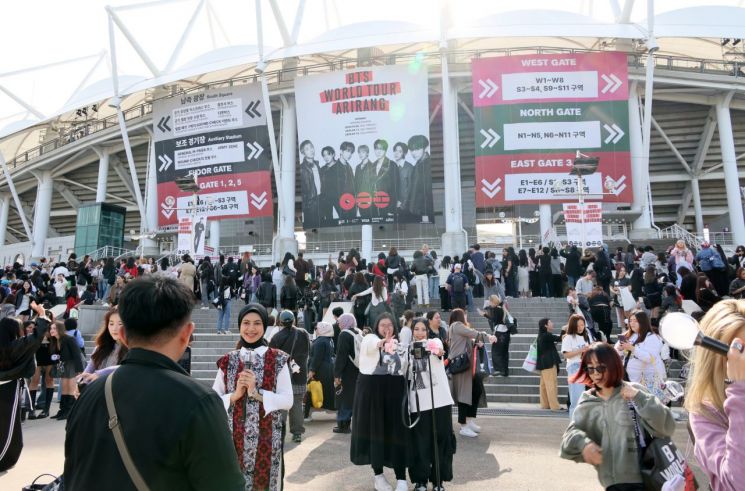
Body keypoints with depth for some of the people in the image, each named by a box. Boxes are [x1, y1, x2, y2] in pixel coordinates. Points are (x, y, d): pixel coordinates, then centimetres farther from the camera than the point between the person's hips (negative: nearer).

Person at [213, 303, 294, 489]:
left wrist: (257, 393, -18)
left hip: (266, 437, -2)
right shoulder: (228, 361, 3)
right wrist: (235, 395, -14)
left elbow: (287, 401, -8)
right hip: (234, 437, 2)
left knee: (264, 480, 9)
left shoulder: (278, 360, -5)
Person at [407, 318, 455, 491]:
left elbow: (440, 351, -27)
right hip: (418, 402, 2)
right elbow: (407, 375, 14)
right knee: (420, 442, 5)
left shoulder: (434, 342, -2)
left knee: (441, 440, 4)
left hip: (439, 399, -2)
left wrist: (438, 351, -47)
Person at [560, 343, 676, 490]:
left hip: (642, 477, -2)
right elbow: (571, 434, -1)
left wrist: (639, 397, -19)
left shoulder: (633, 392, -6)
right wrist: (582, 443, -21)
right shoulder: (587, 402, 1)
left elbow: (667, 426, -10)